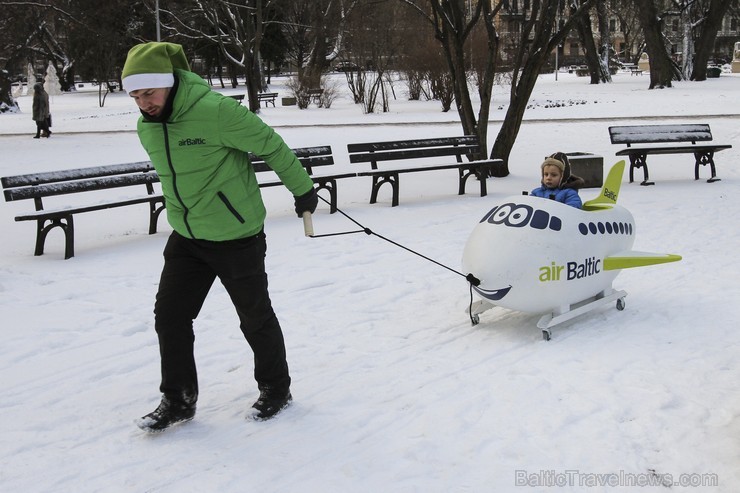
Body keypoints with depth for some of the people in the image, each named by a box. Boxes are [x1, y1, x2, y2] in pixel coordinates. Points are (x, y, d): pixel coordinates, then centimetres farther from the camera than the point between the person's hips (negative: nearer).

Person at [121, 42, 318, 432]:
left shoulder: (215, 111, -23)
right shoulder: (146, 128, 0)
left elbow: (272, 147, -14)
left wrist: (302, 189, -4)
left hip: (236, 236, -6)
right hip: (185, 239, 6)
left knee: (255, 318, 8)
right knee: (170, 315, 4)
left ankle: (276, 389, 29)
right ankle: (178, 399, 20)